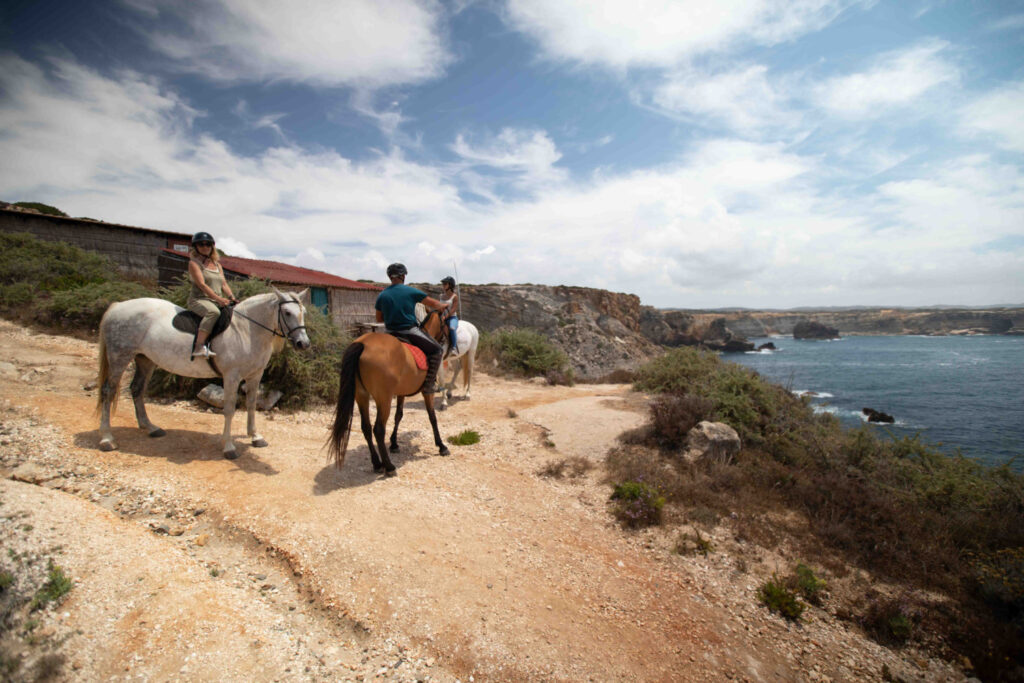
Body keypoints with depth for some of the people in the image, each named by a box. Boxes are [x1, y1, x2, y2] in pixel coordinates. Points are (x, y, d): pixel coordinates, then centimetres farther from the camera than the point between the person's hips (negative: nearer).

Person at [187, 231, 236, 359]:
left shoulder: (217, 264, 22)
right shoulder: (194, 263, 1)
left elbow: (224, 284, 16)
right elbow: (202, 284, -12)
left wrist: (231, 297, -4)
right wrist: (218, 299, -24)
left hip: (217, 302, 7)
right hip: (199, 300, -7)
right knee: (213, 312, -37)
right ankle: (199, 347, -42)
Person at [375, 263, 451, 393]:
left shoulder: (382, 296, 4)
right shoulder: (411, 291, -6)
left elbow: (379, 319, 11)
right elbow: (434, 304, 3)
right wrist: (444, 306, 23)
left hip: (391, 334, 5)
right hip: (410, 332, -5)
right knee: (437, 351, 7)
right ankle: (428, 385, 0)